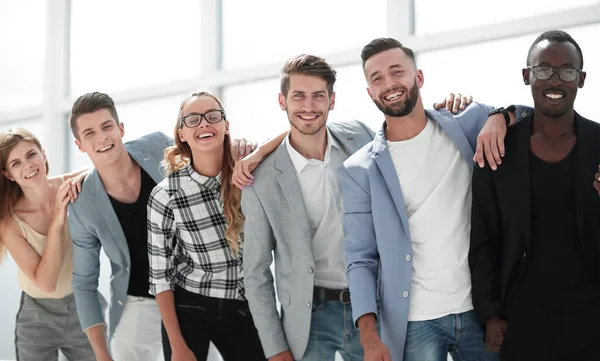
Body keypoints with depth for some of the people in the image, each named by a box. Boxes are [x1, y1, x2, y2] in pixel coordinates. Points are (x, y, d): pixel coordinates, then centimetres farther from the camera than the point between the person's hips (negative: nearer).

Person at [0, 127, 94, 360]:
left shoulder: (72, 187, -15)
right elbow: (45, 282, -23)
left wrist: (85, 176, -25)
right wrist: (57, 221, -31)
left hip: (84, 308, 1)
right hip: (38, 317, -1)